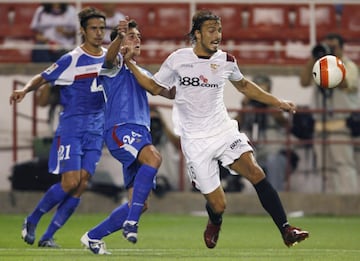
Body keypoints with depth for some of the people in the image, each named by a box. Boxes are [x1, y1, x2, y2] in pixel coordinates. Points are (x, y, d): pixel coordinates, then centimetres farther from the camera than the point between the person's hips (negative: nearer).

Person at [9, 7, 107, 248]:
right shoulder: (71, 60, -7)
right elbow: (42, 78, -4)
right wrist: (25, 90, -23)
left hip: (95, 132, 5)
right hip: (71, 128, -5)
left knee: (82, 185, -4)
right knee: (71, 182, -14)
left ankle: (48, 236, 3)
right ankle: (31, 221, 7)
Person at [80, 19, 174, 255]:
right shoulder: (117, 63, 6)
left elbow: (170, 92, 33)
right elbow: (110, 58, -19)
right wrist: (119, 37, -40)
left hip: (141, 134, 8)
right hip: (120, 129, -8)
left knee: (140, 204, 2)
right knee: (154, 157, -37)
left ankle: (93, 236, 15)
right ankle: (130, 222, -37)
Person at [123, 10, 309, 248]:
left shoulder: (226, 61, 4)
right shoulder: (178, 59, -2)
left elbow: (244, 85, 24)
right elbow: (153, 85, 13)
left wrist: (278, 103, 22)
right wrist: (130, 63, 1)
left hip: (224, 130, 2)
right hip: (195, 141, -2)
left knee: (256, 173, -24)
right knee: (218, 205, -5)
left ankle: (286, 230, -23)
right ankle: (214, 224, 34)